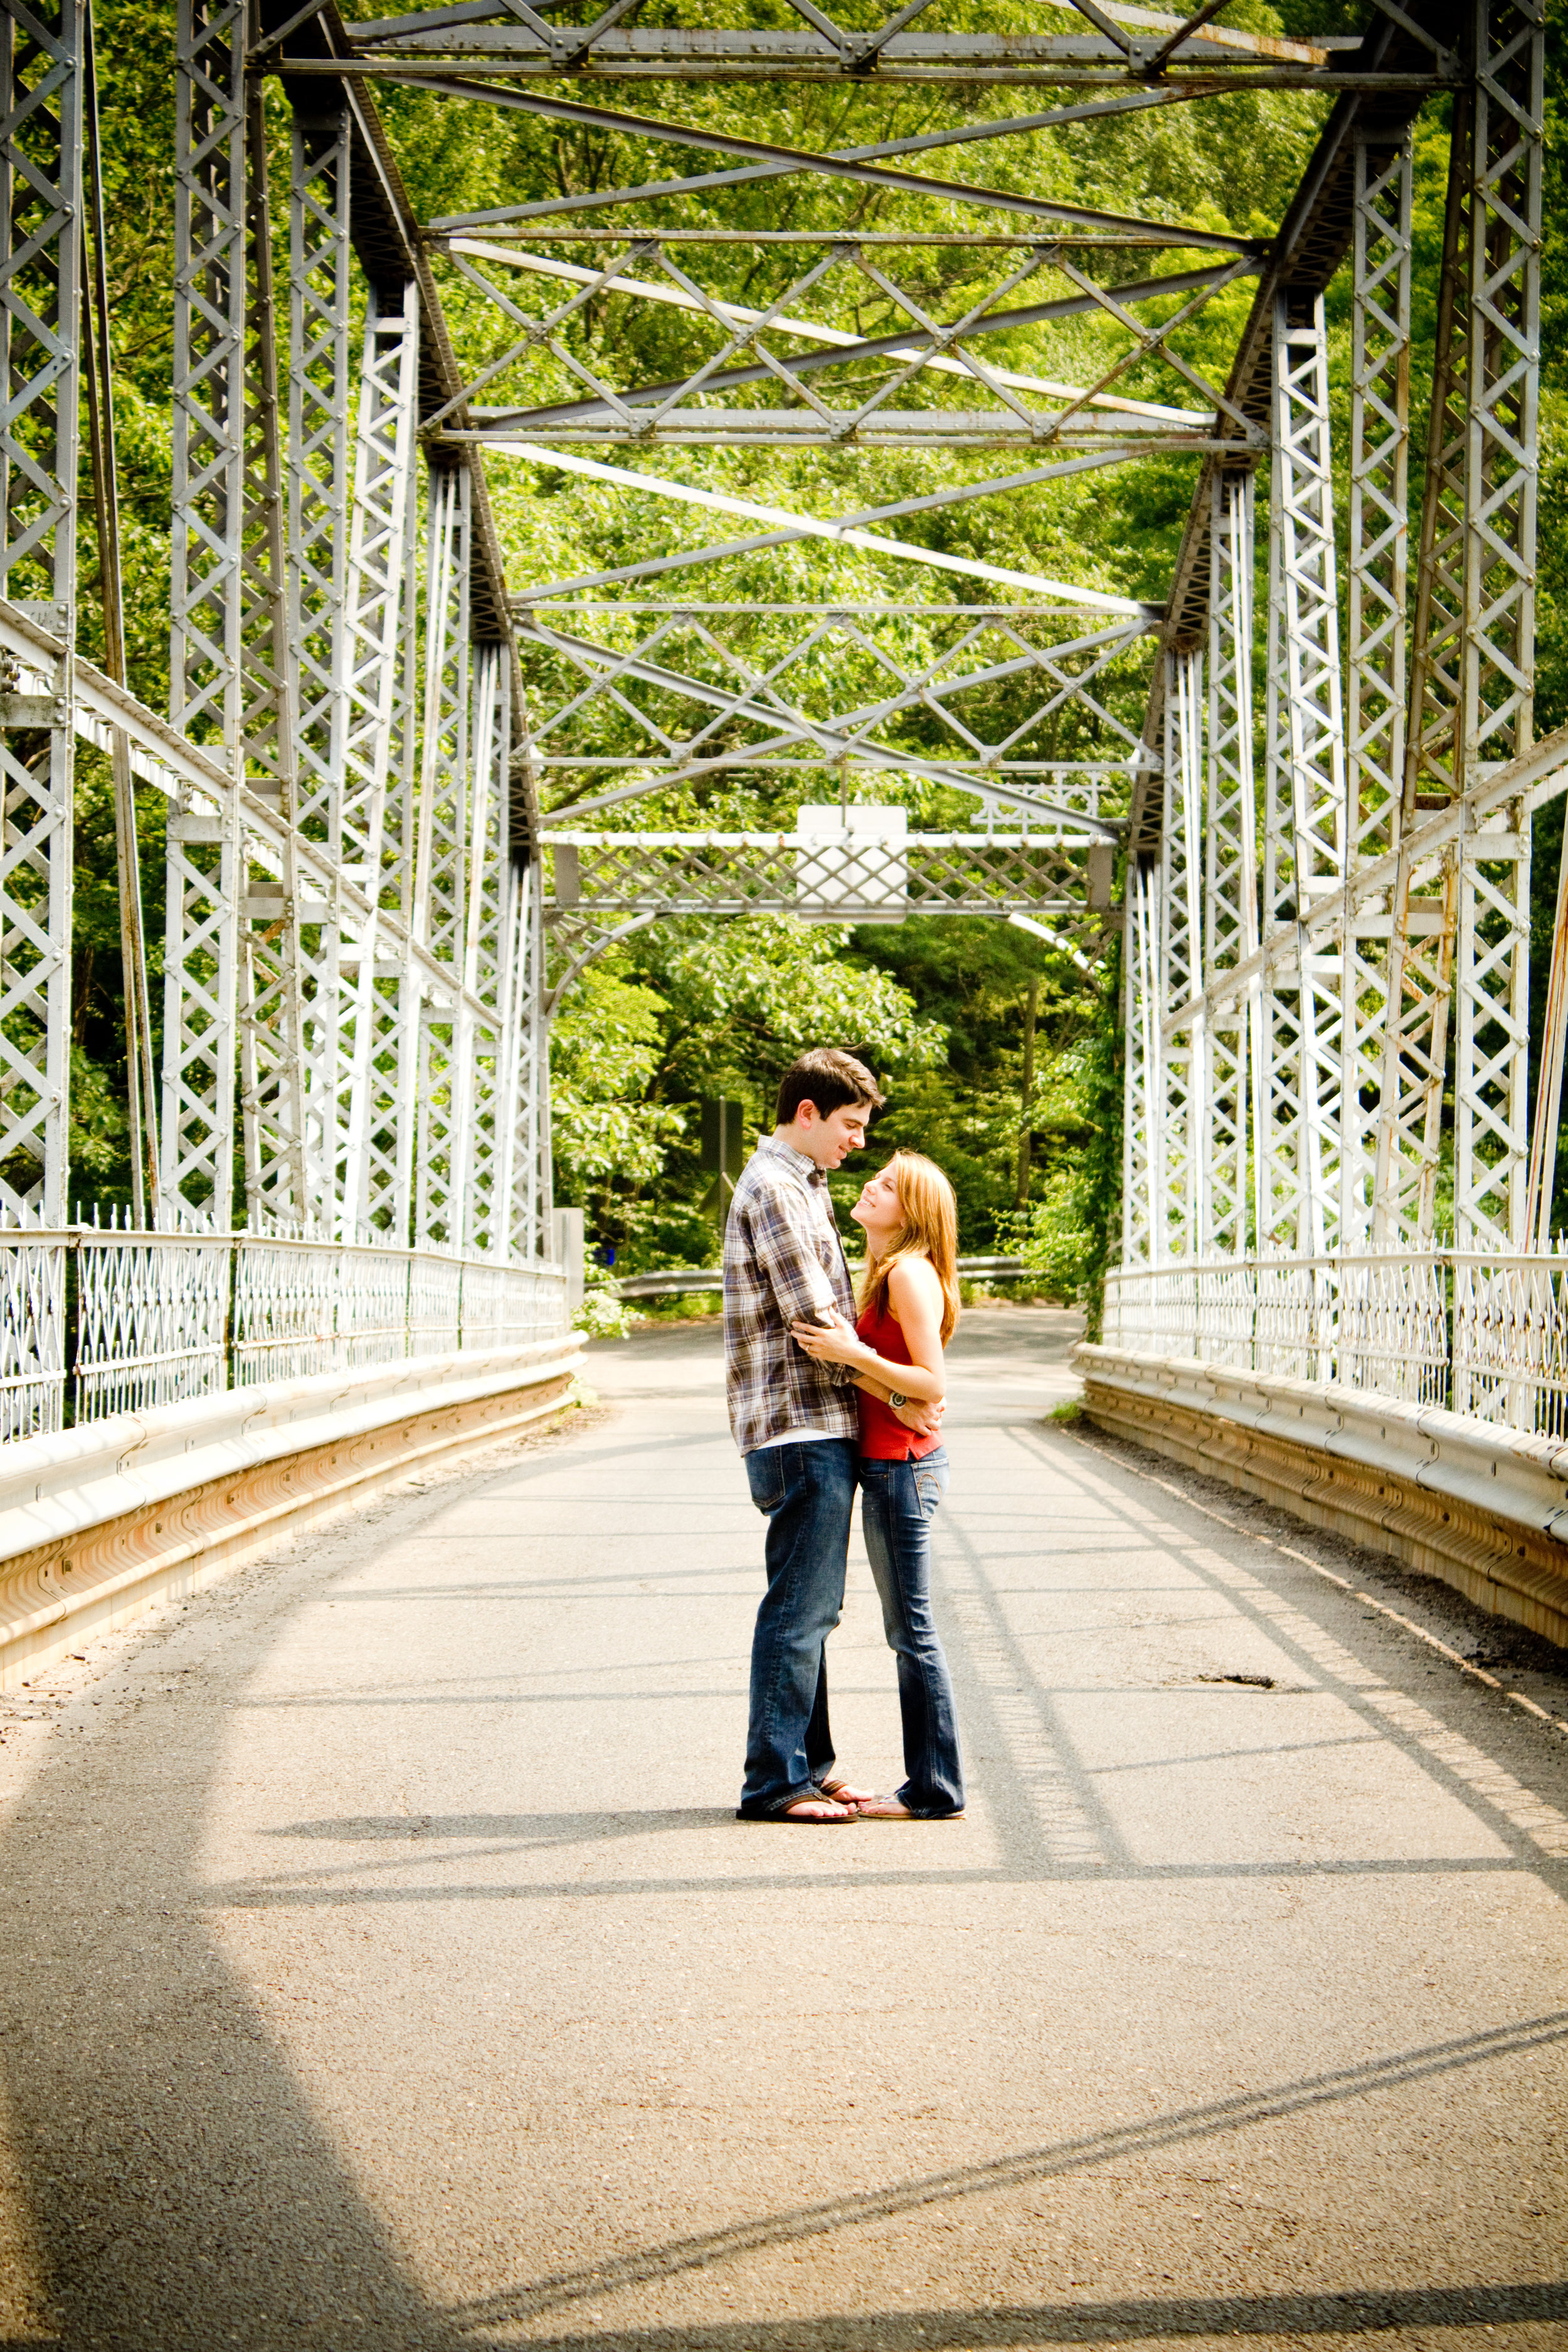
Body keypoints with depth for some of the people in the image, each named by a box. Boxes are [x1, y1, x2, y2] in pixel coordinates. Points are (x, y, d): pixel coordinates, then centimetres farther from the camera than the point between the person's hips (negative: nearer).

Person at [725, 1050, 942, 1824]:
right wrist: (895, 1398, -12)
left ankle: (806, 1766, 21)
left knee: (809, 1608, 14)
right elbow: (814, 1320, -18)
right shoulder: (775, 1187, -13)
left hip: (820, 1429, 10)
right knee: (799, 1609, -6)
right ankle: (774, 1781, -1)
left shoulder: (800, 1185, 20)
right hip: (801, 1428, -10)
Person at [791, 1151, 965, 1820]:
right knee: (908, 1632, 12)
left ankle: (936, 1791, 1)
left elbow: (934, 1383, -18)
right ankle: (929, 1783, 18)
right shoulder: (884, 1272, 17)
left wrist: (854, 1355, -24)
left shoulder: (910, 1274, -13)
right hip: (890, 1466, 10)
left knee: (912, 1632, -5)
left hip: (901, 1467, -10)